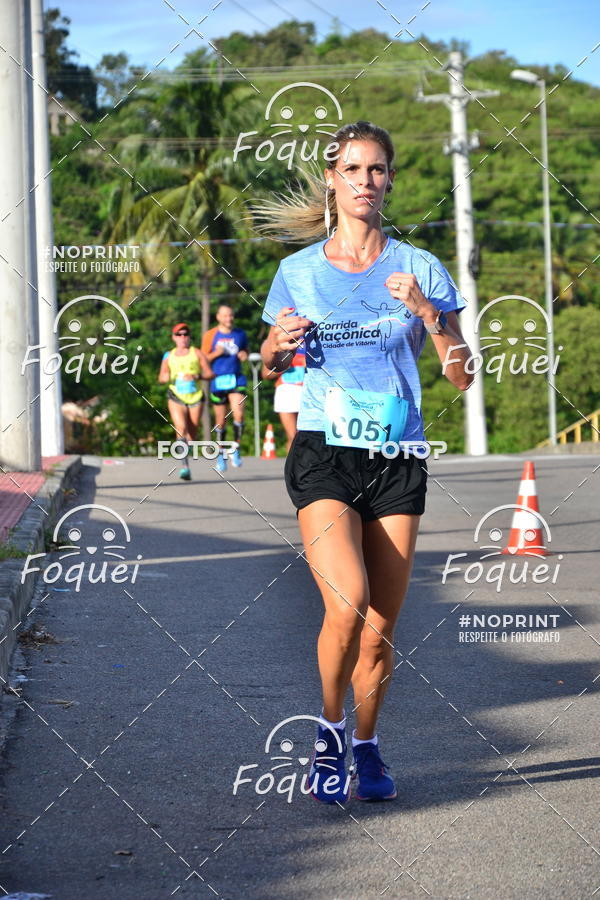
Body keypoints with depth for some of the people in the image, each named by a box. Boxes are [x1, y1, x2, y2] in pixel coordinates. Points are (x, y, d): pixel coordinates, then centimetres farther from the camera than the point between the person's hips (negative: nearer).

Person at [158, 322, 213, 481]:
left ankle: (186, 463, 22)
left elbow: (210, 373, 3)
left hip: (195, 396, 0)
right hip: (176, 396, 0)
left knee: (192, 433, 4)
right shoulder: (169, 356, 15)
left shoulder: (197, 353, 9)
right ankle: (185, 465, -29)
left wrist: (197, 376, -16)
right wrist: (166, 378, -11)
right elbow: (161, 377, 13)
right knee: (181, 428, -21)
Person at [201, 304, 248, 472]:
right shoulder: (210, 335, 2)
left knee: (239, 415, -17)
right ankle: (221, 454, 18)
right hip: (218, 381, -1)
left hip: (237, 379, 1)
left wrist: (244, 355, 0)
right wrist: (216, 353, -15)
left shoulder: (240, 334, 9)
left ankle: (236, 449, -2)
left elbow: (246, 350, 23)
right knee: (220, 420, 4)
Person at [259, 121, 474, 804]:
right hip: (323, 455, -1)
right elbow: (271, 364, 17)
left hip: (397, 462, 1)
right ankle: (328, 730, 1)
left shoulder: (420, 269, 3)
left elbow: (462, 377, 0)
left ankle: (366, 746, 25)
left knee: (380, 629, 2)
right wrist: (276, 348, -6)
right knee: (347, 604, -22)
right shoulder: (299, 271, 4)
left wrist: (427, 313, -15)